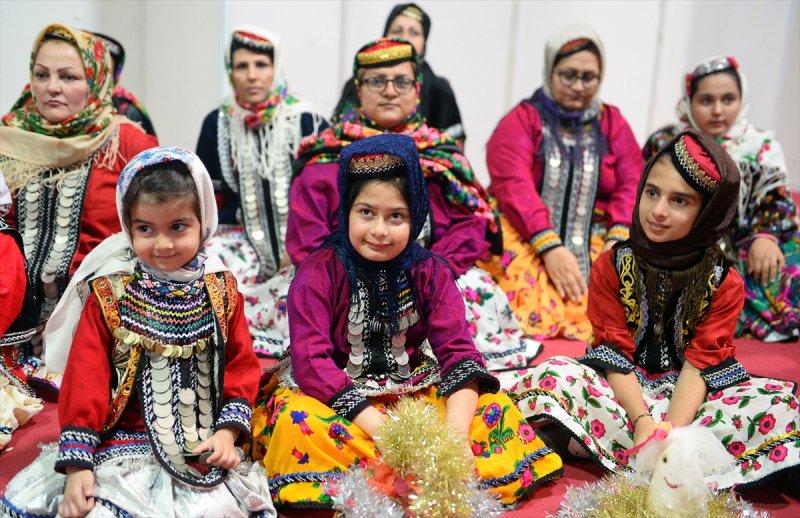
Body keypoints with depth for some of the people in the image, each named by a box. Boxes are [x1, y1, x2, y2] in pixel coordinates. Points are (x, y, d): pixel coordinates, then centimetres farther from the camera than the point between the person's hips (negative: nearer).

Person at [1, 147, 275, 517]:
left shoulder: (221, 292, 3)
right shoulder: (109, 295, -2)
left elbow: (241, 365, 6)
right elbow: (86, 376, -4)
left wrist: (227, 431, -7)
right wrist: (78, 463, -10)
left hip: (203, 448, 1)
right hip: (123, 442, -1)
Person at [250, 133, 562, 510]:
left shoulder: (431, 272, -2)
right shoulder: (318, 273, -11)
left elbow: (458, 352, -9)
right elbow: (311, 361, -20)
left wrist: (456, 431, -29)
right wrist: (383, 430, -31)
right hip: (336, 399, -2)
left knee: (494, 406, -16)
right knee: (297, 419, -34)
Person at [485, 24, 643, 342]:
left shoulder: (612, 122, 16)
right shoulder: (522, 119, 4)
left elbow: (632, 185, 5)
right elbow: (513, 186, -11)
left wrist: (619, 240, -15)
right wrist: (550, 246, -24)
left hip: (594, 246, 3)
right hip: (527, 240, -3)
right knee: (536, 315, -33)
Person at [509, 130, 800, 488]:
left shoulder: (724, 283, -4)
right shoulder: (611, 266, -5)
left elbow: (700, 364, -11)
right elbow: (615, 354, -9)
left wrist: (672, 428, -28)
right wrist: (643, 422, -25)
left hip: (685, 393, 2)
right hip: (624, 390, -1)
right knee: (554, 375, -28)